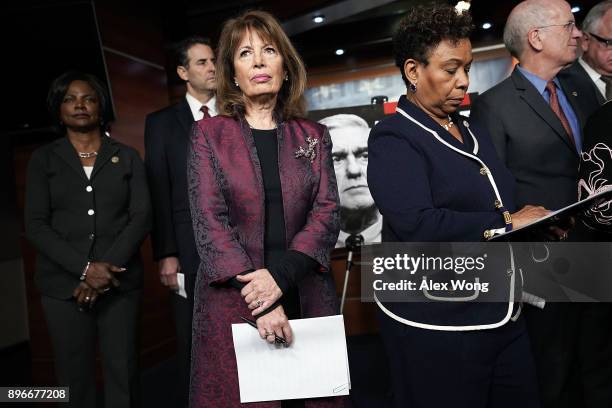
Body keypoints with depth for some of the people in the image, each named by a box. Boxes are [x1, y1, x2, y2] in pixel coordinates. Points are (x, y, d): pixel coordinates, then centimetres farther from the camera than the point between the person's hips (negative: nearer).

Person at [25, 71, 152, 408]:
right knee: (74, 376, 6)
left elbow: (141, 217, 0)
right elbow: (36, 225, -1)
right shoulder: (43, 159, 8)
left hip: (120, 283, 0)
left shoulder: (127, 157, 9)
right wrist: (85, 268, -14)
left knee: (123, 372, 2)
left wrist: (107, 270, -13)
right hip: (63, 285, 0)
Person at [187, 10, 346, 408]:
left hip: (307, 298, 2)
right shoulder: (209, 134, 1)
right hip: (232, 302, -2)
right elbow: (209, 221, -8)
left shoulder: (313, 136, 7)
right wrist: (259, 300, -16)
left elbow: (327, 214, -2)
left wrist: (280, 275, -18)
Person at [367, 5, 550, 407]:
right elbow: (418, 226, -26)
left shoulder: (474, 132, 14)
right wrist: (506, 222, -18)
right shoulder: (393, 138, -13)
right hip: (436, 329, -8)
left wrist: (537, 223, -2)